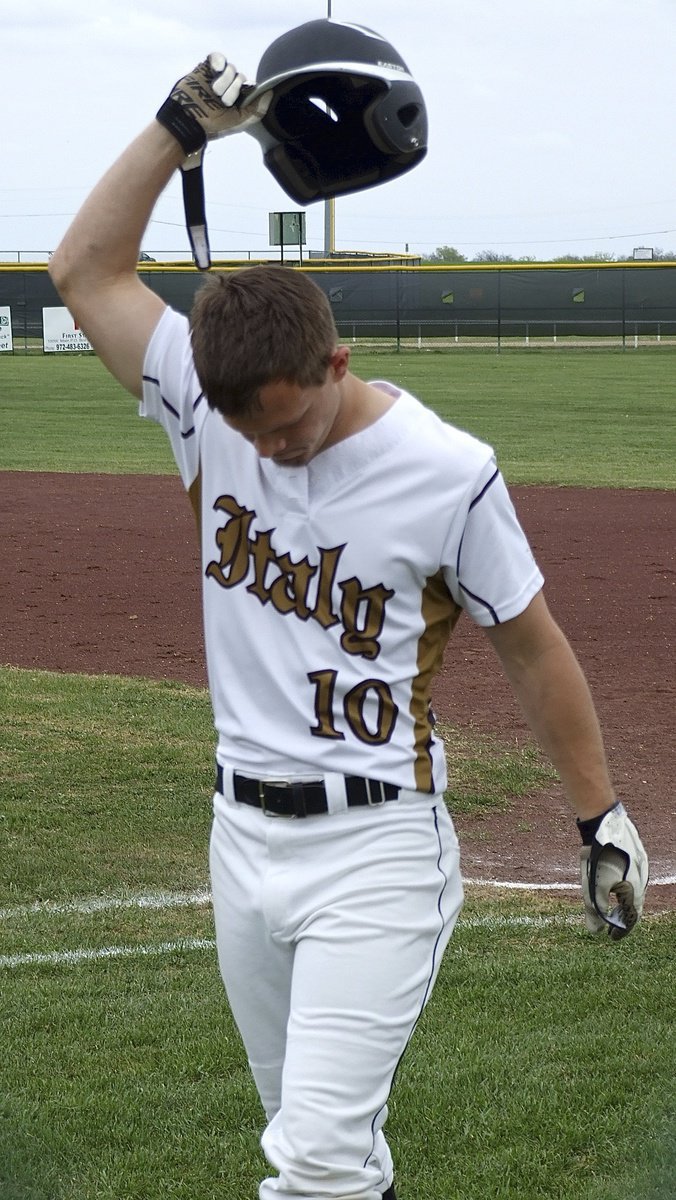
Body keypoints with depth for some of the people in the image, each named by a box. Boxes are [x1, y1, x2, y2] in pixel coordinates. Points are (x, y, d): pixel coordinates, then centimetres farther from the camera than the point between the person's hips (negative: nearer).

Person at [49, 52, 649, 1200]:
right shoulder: (210, 416, -2)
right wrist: (182, 125, -9)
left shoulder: (447, 472, -13)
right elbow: (86, 269, -3)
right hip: (243, 833, 5)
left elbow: (532, 649, -4)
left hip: (376, 846, -5)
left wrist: (600, 819, 0)